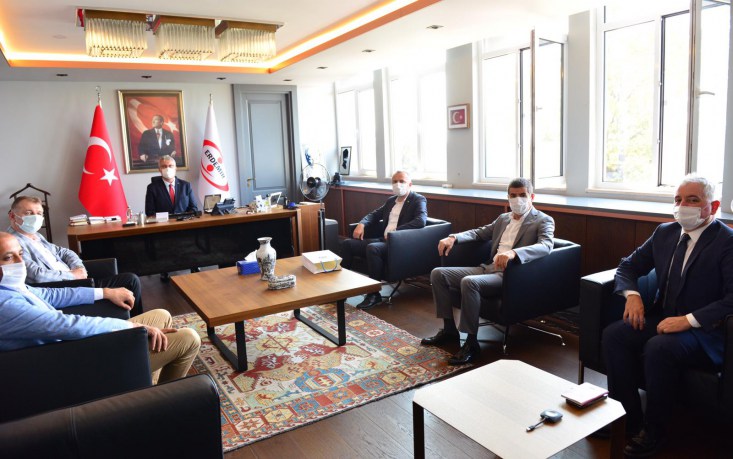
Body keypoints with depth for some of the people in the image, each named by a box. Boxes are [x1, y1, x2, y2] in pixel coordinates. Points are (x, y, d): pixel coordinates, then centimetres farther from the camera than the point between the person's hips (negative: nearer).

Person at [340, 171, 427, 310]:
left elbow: (421, 221, -19)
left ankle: (374, 294, -24)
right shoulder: (391, 200, 21)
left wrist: (395, 231, -25)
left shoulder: (418, 200, -2)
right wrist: (362, 224, 4)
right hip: (383, 240, 8)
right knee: (347, 244, -4)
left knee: (372, 248, -36)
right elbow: (374, 214, 26)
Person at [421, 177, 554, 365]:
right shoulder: (503, 218, 21)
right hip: (487, 268, 8)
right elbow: (479, 232, 26)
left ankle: (471, 343, -21)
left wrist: (513, 253, -39)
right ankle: (449, 329, 4)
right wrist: (453, 237, 5)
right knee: (438, 273, -4)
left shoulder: (543, 220, -1)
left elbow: (545, 246, -20)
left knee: (469, 282, -35)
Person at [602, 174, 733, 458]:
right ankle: (627, 418, -7)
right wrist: (632, 295, -6)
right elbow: (628, 266, 14)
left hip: (704, 330, -6)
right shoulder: (665, 233, 8)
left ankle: (652, 432, -12)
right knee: (613, 335, -19)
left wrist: (689, 319, -28)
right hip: (661, 318, 6)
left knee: (658, 347, -33)